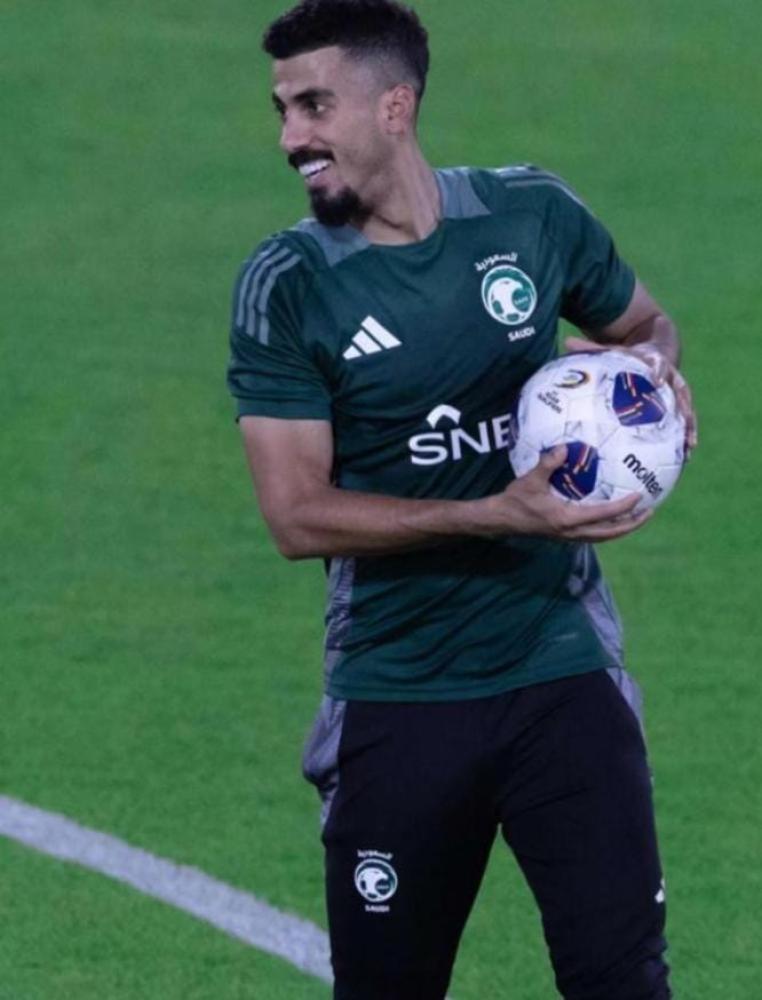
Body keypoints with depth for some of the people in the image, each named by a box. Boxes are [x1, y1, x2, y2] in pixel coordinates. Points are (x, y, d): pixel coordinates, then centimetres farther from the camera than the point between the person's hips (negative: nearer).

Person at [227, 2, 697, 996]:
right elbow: (297, 515, -13)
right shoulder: (286, 286, -7)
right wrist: (495, 516, -23)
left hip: (562, 673, 1)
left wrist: (657, 365, -7)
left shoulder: (533, 214, -1)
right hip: (395, 693, -1)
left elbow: (646, 325, 19)